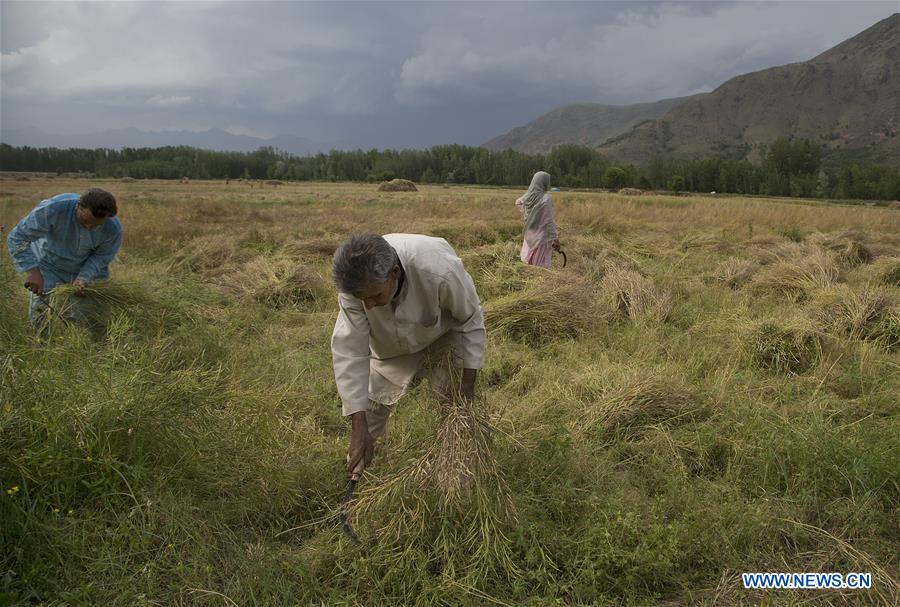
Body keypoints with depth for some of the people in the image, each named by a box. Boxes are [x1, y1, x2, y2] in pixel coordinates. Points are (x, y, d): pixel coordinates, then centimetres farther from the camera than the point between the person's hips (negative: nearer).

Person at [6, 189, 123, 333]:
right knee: (41, 318, -2)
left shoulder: (113, 228, -29)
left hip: (86, 268, 1)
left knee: (89, 319, 1)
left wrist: (83, 279, -30)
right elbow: (17, 237, -27)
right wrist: (32, 271, -38)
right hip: (50, 264, -1)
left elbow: (100, 257, -14)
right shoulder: (53, 208, -35)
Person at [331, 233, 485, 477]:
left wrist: (468, 382, -17)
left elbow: (471, 320, -24)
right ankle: (359, 477, 24)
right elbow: (349, 351, -30)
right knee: (372, 403, 2)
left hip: (442, 339, -2)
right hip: (389, 350, 2)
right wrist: (359, 428, -32)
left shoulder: (439, 270, -43)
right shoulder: (355, 282, -35)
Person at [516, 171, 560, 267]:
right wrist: (555, 239, -11)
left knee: (527, 264, 13)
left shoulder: (527, 196, 0)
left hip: (529, 236, 7)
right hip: (542, 237, -7)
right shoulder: (546, 199, -19)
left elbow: (518, 203, 24)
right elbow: (549, 221, -18)